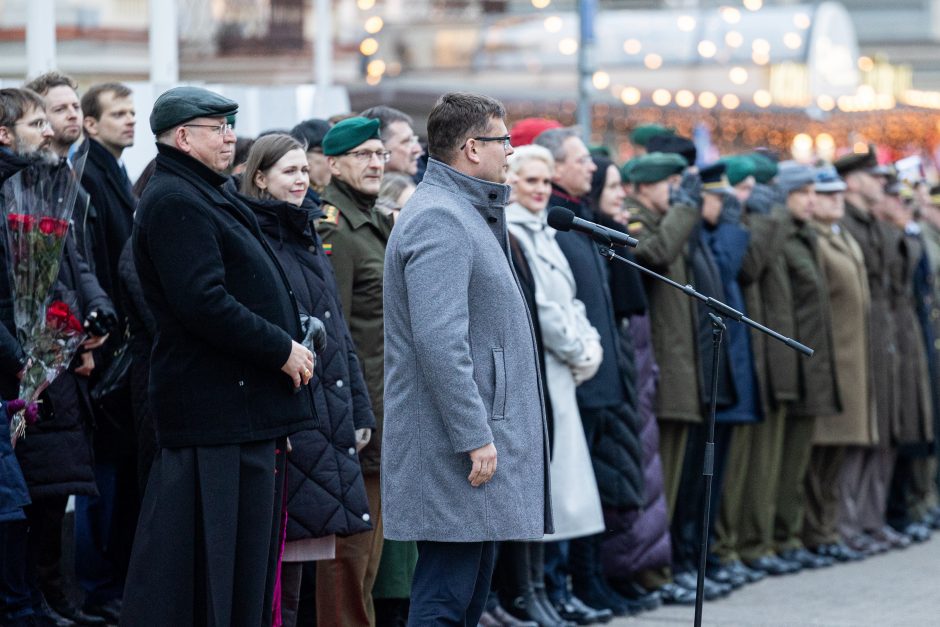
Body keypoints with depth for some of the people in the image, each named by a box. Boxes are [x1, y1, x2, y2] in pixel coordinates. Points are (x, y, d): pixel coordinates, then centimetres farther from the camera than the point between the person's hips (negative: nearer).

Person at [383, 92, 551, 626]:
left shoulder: (466, 213, 20)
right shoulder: (439, 219, -15)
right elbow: (439, 341, -23)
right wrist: (474, 437, -23)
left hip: (482, 430, 11)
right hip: (453, 447, -11)